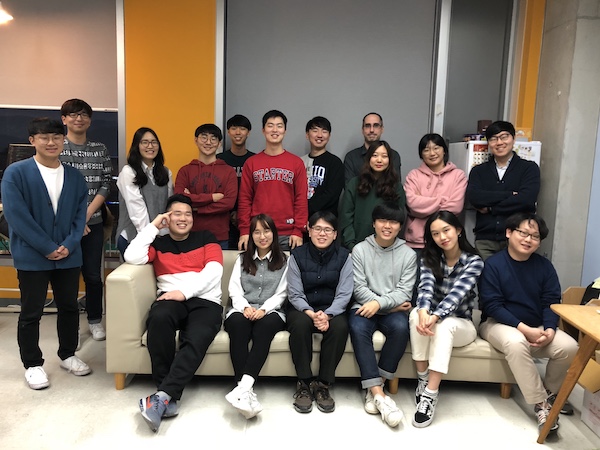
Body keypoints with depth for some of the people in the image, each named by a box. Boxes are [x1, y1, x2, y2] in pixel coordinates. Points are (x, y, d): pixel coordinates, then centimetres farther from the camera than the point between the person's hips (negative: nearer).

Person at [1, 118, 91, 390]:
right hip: (31, 257, -4)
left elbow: (80, 214, 5)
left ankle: (67, 355, 32)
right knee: (31, 312, 7)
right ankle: (32, 364, 23)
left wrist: (69, 245, -10)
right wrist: (48, 248, -15)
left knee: (69, 307, 14)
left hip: (68, 255, 4)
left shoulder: (74, 176, 6)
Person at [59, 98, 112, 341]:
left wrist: (86, 214, -8)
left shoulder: (100, 149, 8)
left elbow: (106, 185, 3)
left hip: (93, 222, 2)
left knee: (93, 274, 7)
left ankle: (95, 321, 22)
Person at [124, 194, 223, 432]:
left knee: (195, 341, -33)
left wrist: (185, 292, -12)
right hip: (170, 298, 1)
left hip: (205, 301, 0)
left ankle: (162, 396, -32)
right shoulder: (158, 243, 20)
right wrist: (153, 226, 4)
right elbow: (132, 257, -1)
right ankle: (169, 397, -27)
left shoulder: (206, 238, 17)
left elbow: (213, 271, 1)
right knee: (159, 317, -36)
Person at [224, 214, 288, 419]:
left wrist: (264, 309, -16)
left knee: (265, 325, -38)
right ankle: (246, 390, -43)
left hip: (271, 311, -1)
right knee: (238, 324, -35)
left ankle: (244, 386, -49)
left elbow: (282, 293, 3)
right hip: (242, 310, 1)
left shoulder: (284, 261, 15)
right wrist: (245, 307, -13)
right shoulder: (242, 259, 21)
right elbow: (234, 289, 8)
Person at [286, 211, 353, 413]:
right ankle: (304, 383, -20)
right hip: (302, 308, 0)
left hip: (332, 309, 1)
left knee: (340, 326, -32)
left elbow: (344, 294, -7)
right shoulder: (297, 255, -1)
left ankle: (323, 384, -17)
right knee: (300, 323, -34)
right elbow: (295, 294, -6)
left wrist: (327, 314, -25)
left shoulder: (343, 256, 0)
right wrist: (311, 313, -26)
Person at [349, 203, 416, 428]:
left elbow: (404, 293, -4)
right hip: (365, 306, 0)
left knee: (401, 328, -33)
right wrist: (390, 305, -12)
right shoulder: (360, 250, 4)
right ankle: (378, 393, -31)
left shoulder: (408, 254, 5)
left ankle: (373, 388, -20)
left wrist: (379, 303, -22)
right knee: (357, 328, -33)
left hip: (392, 309, 1)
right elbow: (359, 288, -4)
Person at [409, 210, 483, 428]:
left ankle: (430, 395, -39)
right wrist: (424, 313, -43)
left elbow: (456, 294, -27)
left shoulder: (474, 261, -10)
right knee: (415, 313, -33)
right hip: (435, 320, 2)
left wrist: (435, 317, -44)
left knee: (445, 325, -37)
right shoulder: (429, 258, -2)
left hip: (461, 325, -2)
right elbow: (426, 288, -21)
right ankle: (422, 379, -24)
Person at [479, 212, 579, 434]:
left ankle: (551, 392, 10)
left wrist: (549, 330, -20)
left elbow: (552, 302, 0)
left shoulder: (544, 266, 3)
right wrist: (524, 328, -24)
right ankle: (541, 403, -20)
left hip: (537, 327, 5)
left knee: (569, 347, -20)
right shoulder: (493, 264, -11)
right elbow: (492, 306, -16)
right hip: (498, 323, -4)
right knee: (516, 343, -37)